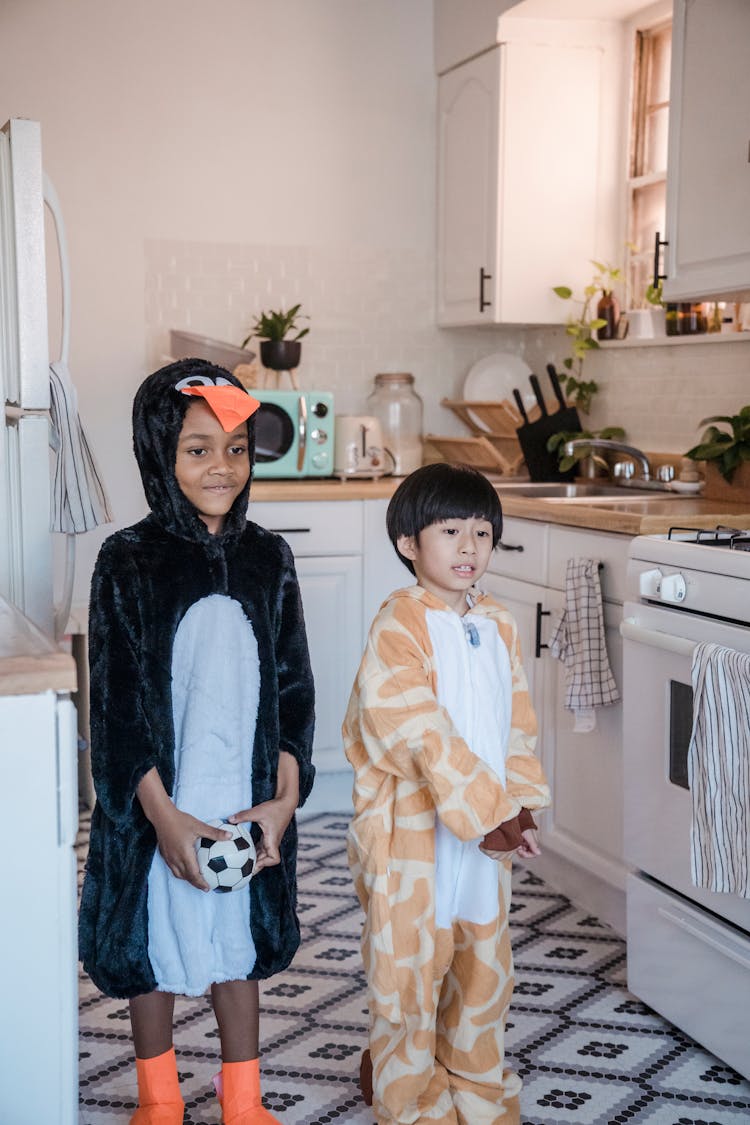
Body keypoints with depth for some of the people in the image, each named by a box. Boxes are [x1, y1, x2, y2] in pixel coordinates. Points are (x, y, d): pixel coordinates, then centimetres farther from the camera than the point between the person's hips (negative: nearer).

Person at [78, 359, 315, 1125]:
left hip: (250, 804, 3)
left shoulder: (266, 559, 1)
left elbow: (293, 688, 2)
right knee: (155, 946, 12)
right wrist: (164, 815, -15)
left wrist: (284, 798, -6)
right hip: (159, 807, -2)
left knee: (239, 945, 14)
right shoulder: (129, 562, -9)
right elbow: (115, 701, -10)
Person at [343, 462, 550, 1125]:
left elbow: (517, 721, 8)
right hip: (412, 830, -6)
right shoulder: (398, 627, -16)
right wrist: (487, 811, -22)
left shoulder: (498, 625, 7)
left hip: (488, 829, 7)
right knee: (411, 965, 6)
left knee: (485, 963, 18)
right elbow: (422, 735, -21)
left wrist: (519, 801, -5)